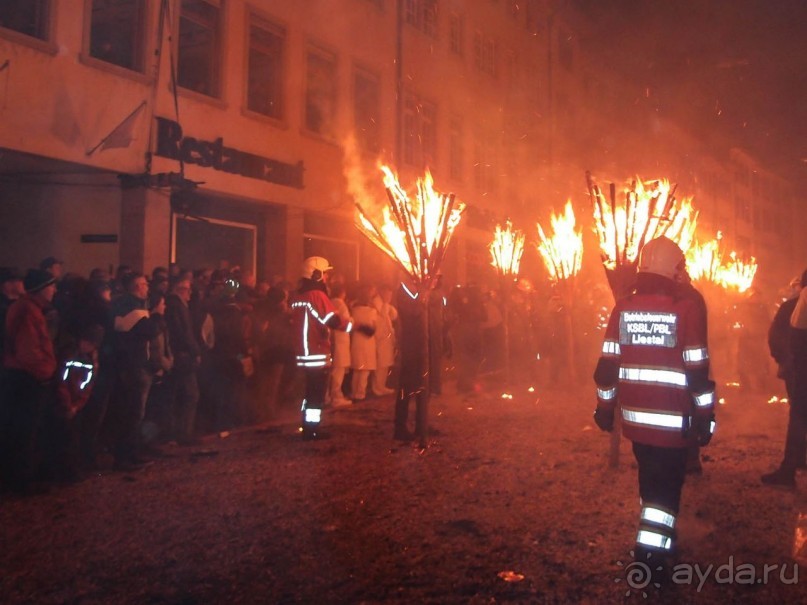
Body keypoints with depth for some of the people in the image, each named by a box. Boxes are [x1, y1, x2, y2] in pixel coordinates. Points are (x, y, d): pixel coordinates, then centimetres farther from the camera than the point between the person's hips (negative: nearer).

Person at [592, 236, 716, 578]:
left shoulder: (622, 309, -1)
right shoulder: (687, 309, -11)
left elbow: (607, 365, 2)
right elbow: (698, 371, -9)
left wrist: (605, 407, 12)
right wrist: (705, 415, -1)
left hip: (634, 416, 5)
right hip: (671, 419, -4)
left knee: (650, 478, 22)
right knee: (667, 485, 7)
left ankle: (655, 539, 38)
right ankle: (652, 555, 3)